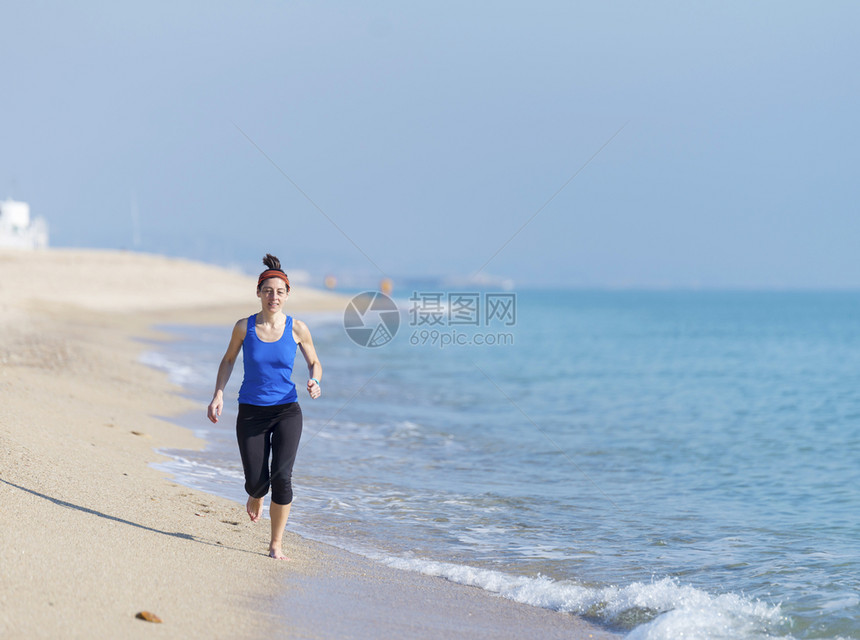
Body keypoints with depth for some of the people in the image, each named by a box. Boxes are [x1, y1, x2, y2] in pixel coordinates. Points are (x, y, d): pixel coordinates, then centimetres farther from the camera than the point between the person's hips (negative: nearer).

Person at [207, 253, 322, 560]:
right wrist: (218, 394, 2)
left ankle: (276, 544, 0)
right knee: (257, 481, -2)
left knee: (282, 477, -16)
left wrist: (315, 382, -12)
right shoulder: (244, 327, -3)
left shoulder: (297, 328, -3)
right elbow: (228, 360, 13)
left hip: (286, 411, -1)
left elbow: (314, 362, 10)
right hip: (251, 412, 1)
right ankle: (256, 496, 40)